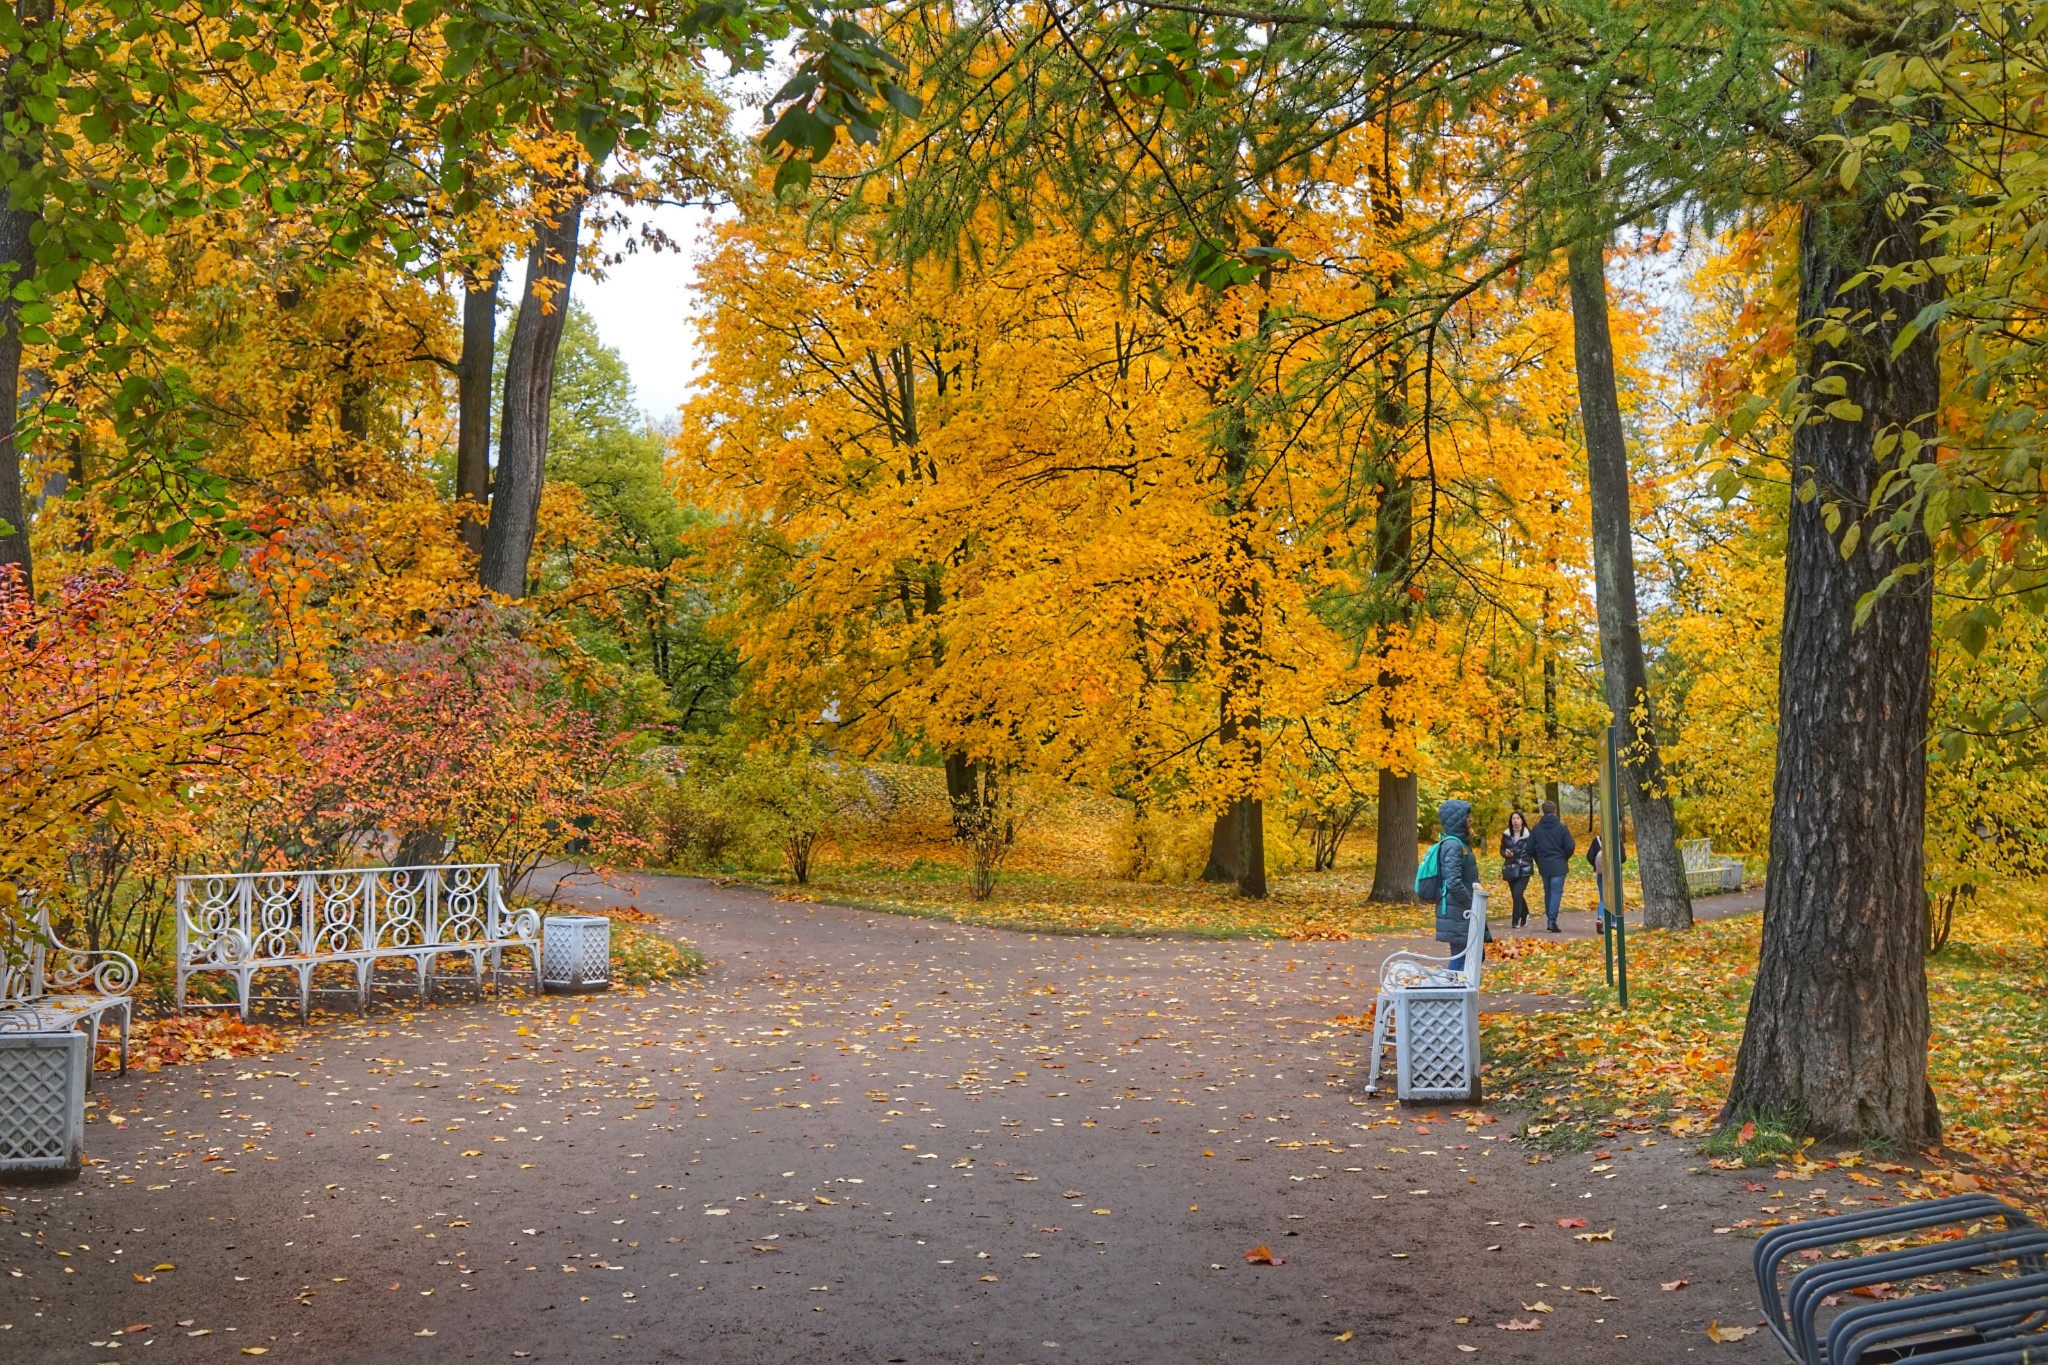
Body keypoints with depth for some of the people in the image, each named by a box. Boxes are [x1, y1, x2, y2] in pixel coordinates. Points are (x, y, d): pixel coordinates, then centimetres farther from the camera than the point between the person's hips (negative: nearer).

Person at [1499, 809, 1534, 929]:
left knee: (1517, 893, -16)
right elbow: (1502, 850, 12)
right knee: (1515, 894, 12)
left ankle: (1515, 921, -11)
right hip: (1511, 868, 4)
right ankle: (1525, 915, 36)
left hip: (1524, 869, -4)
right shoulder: (1506, 834, 5)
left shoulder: (1528, 834, -4)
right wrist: (1505, 853, -10)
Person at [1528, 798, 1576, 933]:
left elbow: (1530, 849, 3)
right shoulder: (1561, 827, -7)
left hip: (1543, 866, 4)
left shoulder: (1536, 829, 2)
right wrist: (1564, 857, 9)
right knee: (1557, 892, -4)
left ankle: (1549, 919, 17)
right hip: (1558, 866, -4)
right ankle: (1552, 920, -16)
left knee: (1548, 892, 15)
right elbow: (1570, 846, -10)